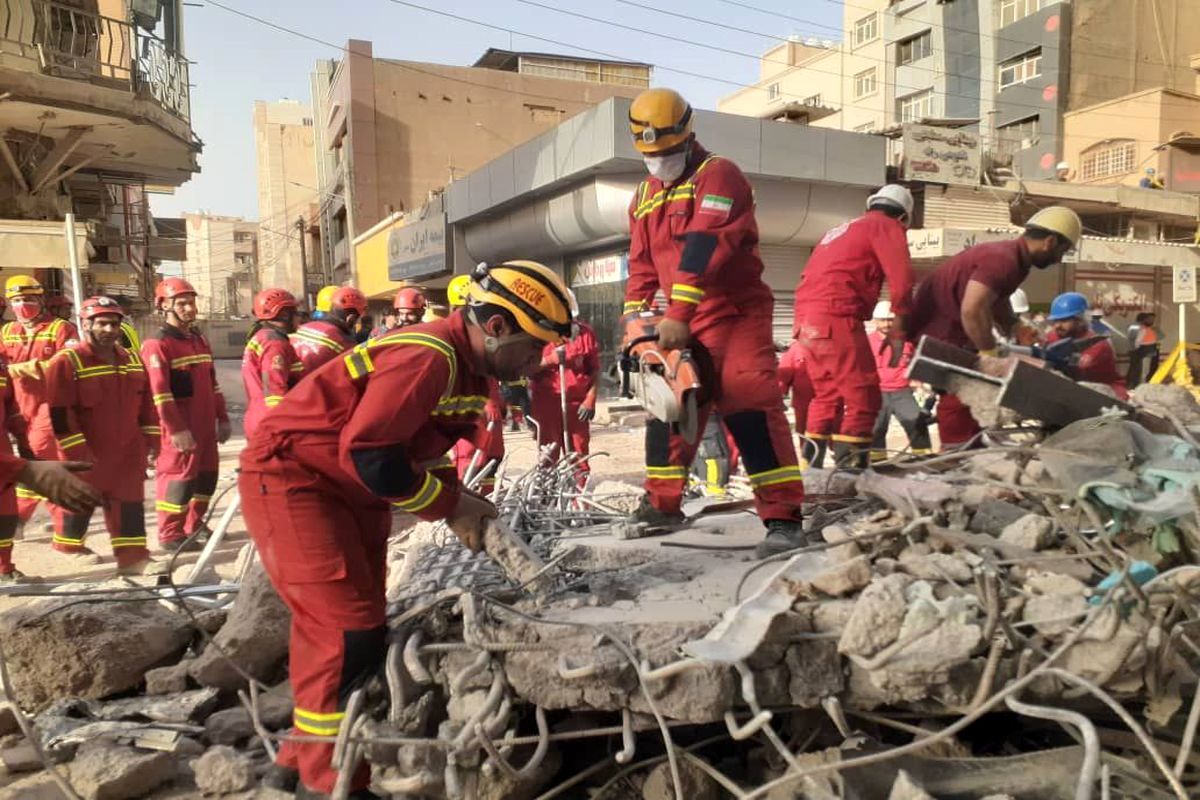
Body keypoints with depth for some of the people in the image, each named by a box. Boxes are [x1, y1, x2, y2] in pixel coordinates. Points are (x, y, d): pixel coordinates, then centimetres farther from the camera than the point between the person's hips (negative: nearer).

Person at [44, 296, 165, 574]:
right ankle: (69, 548, 34)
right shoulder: (66, 361, -11)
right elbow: (59, 412, -15)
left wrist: (151, 440, 9)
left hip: (127, 450, 5)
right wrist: (77, 451, -18)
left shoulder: (132, 360, 9)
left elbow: (146, 404, 14)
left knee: (129, 502, 2)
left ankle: (132, 557, 6)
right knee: (79, 500, 11)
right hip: (86, 453, -5)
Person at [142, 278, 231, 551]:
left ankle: (194, 524, 29)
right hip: (179, 427, -8)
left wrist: (222, 418, 16)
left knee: (207, 474, 13)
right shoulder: (157, 343, -11)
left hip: (204, 424, 8)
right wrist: (176, 429, -22)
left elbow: (212, 383, 19)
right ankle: (170, 534, 9)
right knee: (179, 475, -3)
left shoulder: (199, 340, 16)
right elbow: (159, 392, -18)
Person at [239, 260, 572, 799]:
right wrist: (451, 506, -20)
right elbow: (368, 453, -31)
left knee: (347, 629, 14)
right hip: (290, 476, -10)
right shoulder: (428, 357, -27)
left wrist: (461, 503, -6)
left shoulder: (468, 370, 4)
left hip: (349, 488, 10)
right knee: (349, 633, -13)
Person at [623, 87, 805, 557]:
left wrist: (678, 314, -31)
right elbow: (641, 266, 16)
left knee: (751, 407, -19)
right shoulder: (644, 197, 15)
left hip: (735, 313, -7)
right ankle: (662, 502, 25)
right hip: (680, 323, 7)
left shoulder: (717, 175, -10)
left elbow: (705, 248, -24)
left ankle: (783, 515, -18)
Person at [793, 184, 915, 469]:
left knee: (828, 395, 18)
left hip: (807, 320, 8)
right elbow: (900, 280, -7)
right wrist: (899, 331, -2)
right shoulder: (887, 227, 6)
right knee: (864, 399, -5)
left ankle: (811, 468, 20)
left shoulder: (840, 230, 30)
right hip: (836, 319, -8)